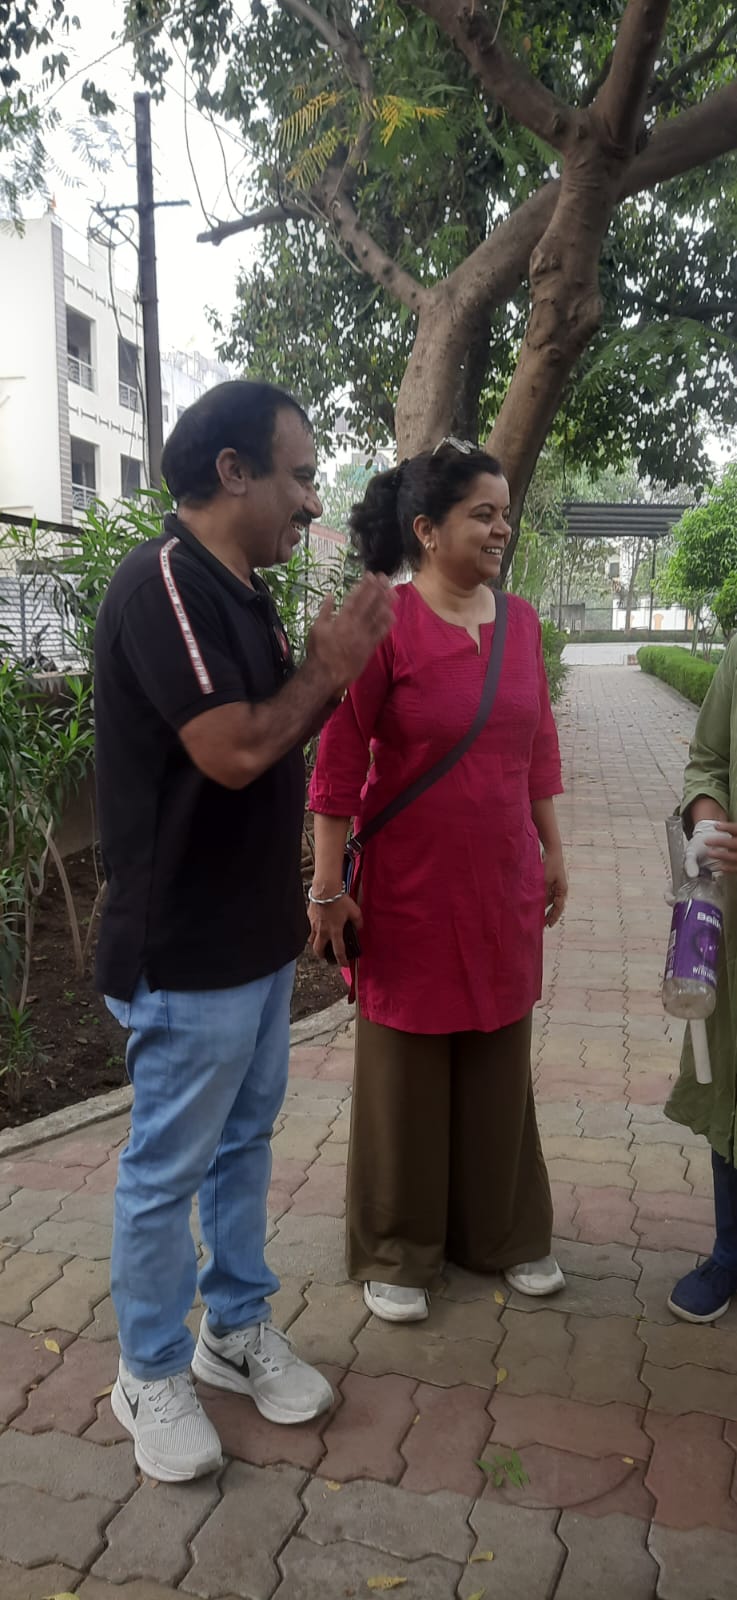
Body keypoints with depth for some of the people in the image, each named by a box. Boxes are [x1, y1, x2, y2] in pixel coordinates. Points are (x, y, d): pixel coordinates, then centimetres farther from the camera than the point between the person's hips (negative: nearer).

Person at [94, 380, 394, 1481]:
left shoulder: (242, 593, 9)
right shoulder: (164, 581, -19)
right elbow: (233, 751, -26)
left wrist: (333, 668, 2)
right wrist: (328, 667, -12)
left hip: (256, 932, 9)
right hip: (186, 949, -9)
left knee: (245, 1139, 20)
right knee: (169, 1167, 8)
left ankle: (237, 1327, 39)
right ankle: (150, 1375, 27)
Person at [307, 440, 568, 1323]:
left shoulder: (519, 620, 4)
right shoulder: (384, 625, -14)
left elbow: (539, 745, 12)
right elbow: (338, 763, -13)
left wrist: (553, 851, 14)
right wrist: (328, 888, -13)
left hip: (506, 886, 5)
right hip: (411, 891, -5)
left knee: (500, 1059, 17)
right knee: (407, 1070, 9)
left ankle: (505, 1231, 37)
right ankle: (396, 1252, 29)